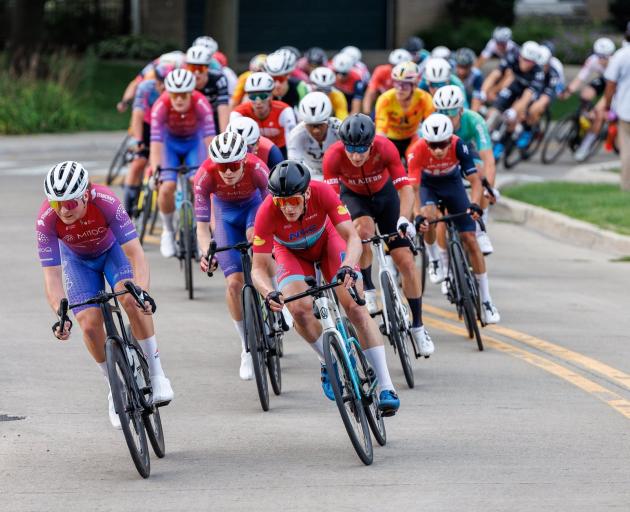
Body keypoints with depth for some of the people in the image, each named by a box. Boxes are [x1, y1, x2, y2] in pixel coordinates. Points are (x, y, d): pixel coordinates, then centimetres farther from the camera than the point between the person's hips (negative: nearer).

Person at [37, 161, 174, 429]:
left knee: (131, 299, -29)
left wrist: (142, 291, -56)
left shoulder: (106, 202, -39)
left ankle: (157, 374, -17)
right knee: (90, 324, -14)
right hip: (77, 259, 2)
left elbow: (135, 253, -40)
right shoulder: (46, 220, -35)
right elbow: (51, 275, -34)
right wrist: (60, 315, -49)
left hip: (112, 249, -2)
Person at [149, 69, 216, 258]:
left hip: (194, 141, 0)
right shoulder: (161, 106, -34)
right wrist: (155, 172, -49)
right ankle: (168, 231, 9)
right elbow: (156, 144, -36)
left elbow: (210, 139, -36)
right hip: (170, 142, 0)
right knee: (167, 188, -18)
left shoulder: (201, 104, -34)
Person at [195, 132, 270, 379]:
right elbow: (202, 226, -30)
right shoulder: (205, 176, -33)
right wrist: (207, 253, -47)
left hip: (254, 204, -1)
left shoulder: (257, 169, -35)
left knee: (254, 236, -36)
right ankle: (248, 348, 5)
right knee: (235, 282, -11)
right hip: (226, 212, 1)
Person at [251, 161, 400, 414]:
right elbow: (259, 267, -33)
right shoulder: (267, 212, -36)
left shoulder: (322, 192, -37)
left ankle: (386, 387, -15)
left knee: (355, 307, -15)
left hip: (326, 240, 0)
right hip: (291, 251, 0)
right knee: (300, 308, -25)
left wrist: (348, 267, -57)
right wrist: (269, 293, -54)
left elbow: (352, 237, -38)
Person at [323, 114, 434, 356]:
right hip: (354, 197, -1)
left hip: (384, 194, 1)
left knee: (406, 261, -5)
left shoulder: (385, 148, -33)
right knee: (364, 229, -36)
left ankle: (417, 326, 10)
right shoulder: (334, 156, -33)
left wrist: (404, 219, -50)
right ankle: (368, 291, -15)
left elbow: (405, 188, -34)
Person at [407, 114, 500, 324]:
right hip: (427, 184, -1)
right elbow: (413, 188, -36)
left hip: (452, 183, 1)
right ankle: (435, 260, -3)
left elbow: (475, 180, -33)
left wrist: (474, 205, -51)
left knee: (470, 240, -6)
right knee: (429, 216, -34)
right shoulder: (417, 151, -34)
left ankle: (486, 301, -2)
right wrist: (419, 215, -51)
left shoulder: (458, 146, -33)